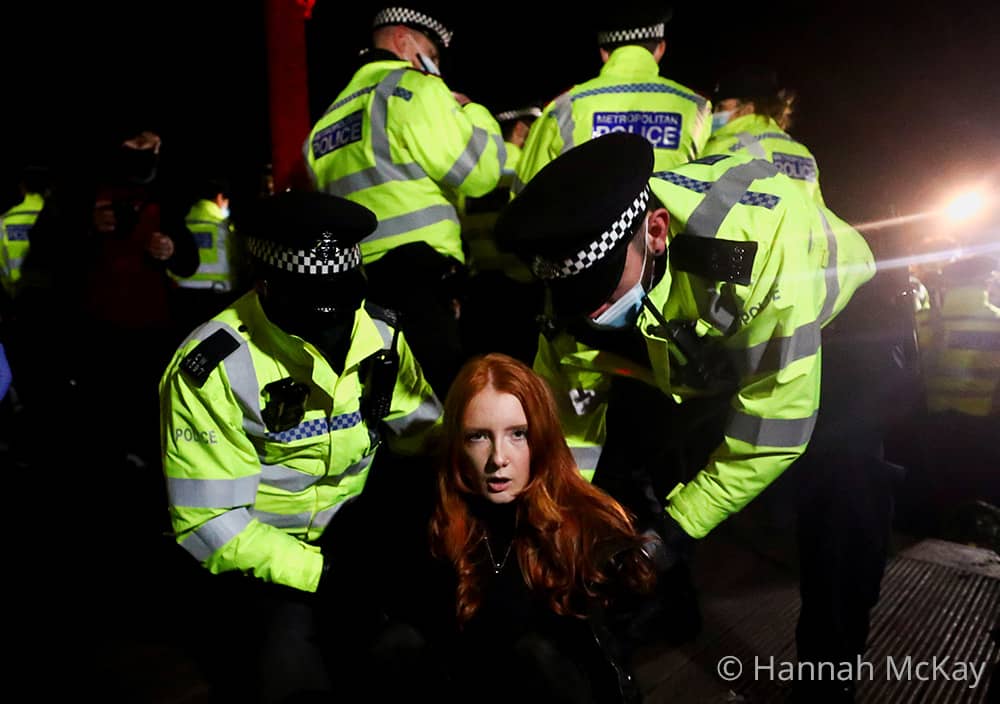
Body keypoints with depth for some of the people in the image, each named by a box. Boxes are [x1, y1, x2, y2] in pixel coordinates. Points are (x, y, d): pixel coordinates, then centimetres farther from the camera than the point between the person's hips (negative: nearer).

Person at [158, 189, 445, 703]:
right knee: (287, 659, -29)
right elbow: (209, 524, -19)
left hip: (347, 534, 4)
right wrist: (323, 574, -22)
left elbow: (422, 431, 3)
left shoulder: (379, 333, -6)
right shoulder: (212, 368, -21)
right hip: (248, 553, -4)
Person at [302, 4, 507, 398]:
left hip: (355, 281, 8)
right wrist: (475, 112, 13)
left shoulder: (332, 113, 23)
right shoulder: (410, 86, -1)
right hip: (416, 274, -8)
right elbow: (478, 172, -6)